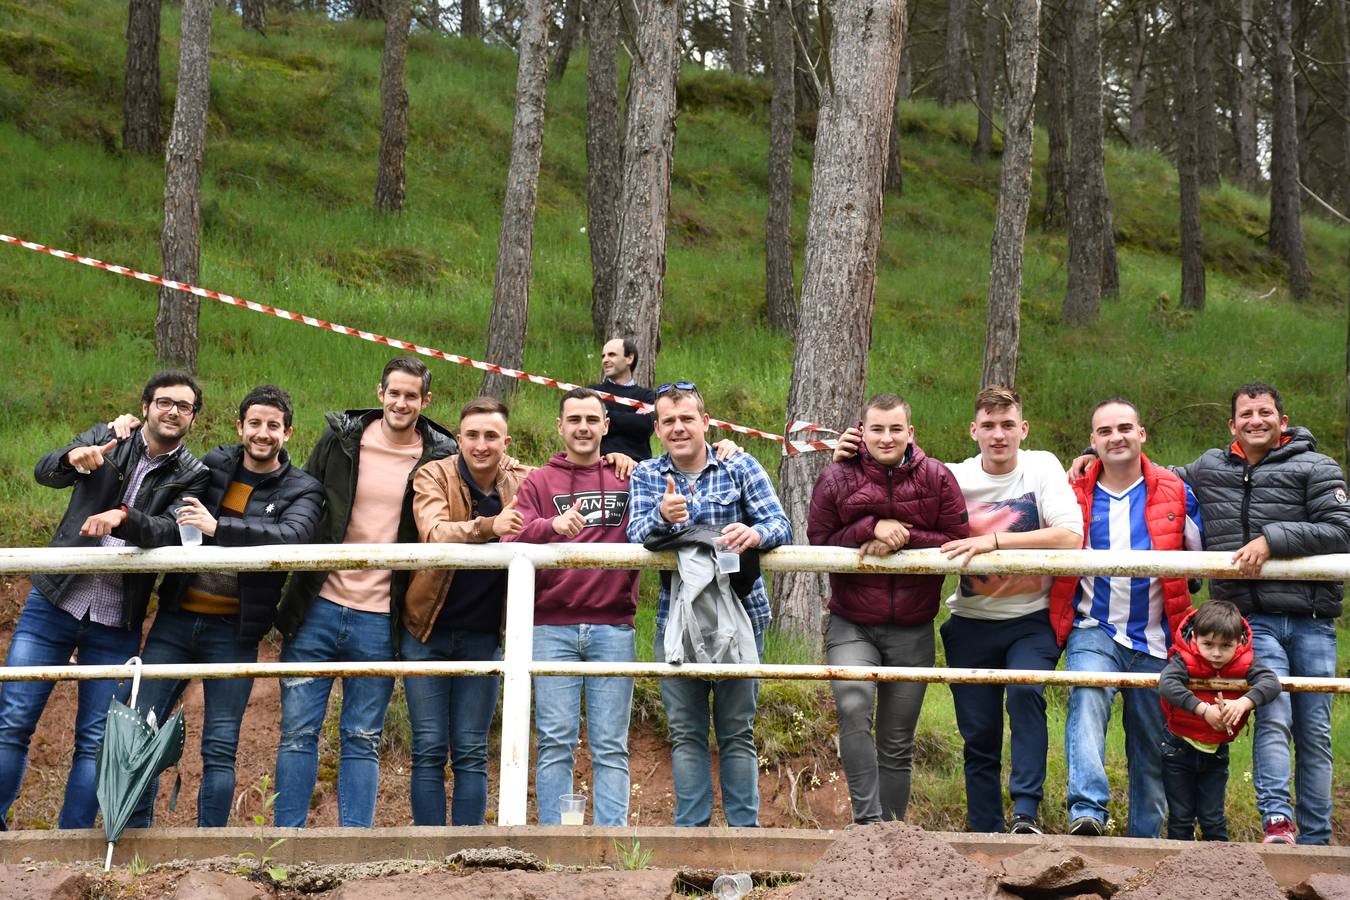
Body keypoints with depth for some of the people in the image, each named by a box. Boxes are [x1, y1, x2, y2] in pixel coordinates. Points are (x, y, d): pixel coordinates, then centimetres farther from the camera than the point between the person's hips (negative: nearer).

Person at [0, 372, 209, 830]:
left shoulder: (193, 476, 2)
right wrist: (73, 458, -30)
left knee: (95, 743, 2)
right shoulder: (106, 439, 5)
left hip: (117, 624, 0)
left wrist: (123, 517, -35)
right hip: (54, 603, 0)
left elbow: (171, 531, -15)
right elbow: (44, 471, -7)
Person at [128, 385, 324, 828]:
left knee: (220, 749, 0)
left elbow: (292, 537, -22)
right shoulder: (214, 465, 8)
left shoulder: (302, 490, 0)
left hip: (233, 631, -3)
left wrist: (219, 527, -29)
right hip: (176, 620, 3)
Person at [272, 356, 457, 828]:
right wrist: (291, 594, 5)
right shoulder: (340, 439, 3)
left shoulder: (439, 459, 0)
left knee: (363, 740, 6)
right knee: (297, 730, 3)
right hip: (318, 608, 1)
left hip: (379, 620, -1)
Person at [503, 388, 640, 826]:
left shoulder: (629, 477, 13)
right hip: (553, 628, 0)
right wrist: (552, 526, -23)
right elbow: (511, 541, -2)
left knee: (611, 747, 1)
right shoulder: (538, 482, 12)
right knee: (556, 744, -1)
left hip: (613, 628, 0)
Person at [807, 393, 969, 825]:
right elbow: (819, 542, -4)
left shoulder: (936, 478, 0)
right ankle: (868, 818, -24)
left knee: (898, 741, 9)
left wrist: (902, 538, -16)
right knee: (853, 706, -28)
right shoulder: (837, 479, -1)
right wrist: (872, 528, -18)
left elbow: (958, 542, -3)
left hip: (912, 630, 2)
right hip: (852, 625, -1)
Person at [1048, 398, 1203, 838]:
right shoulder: (1075, 496, 5)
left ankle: (1145, 840, 21)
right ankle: (1087, 810, -41)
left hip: (1154, 640, 2)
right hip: (1094, 631, -1)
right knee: (1087, 701, -30)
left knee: (1152, 744, 8)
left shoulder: (1175, 493, 4)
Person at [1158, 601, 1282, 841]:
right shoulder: (1185, 660, -19)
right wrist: (1204, 710, -44)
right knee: (1180, 817, 7)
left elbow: (1271, 682, -25)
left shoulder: (1244, 662, -11)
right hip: (1179, 749, -2)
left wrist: (1243, 703, -43)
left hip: (1216, 752, 2)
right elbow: (1166, 683, -37)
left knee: (1213, 818, 8)